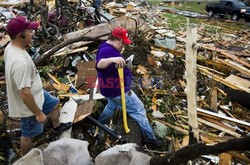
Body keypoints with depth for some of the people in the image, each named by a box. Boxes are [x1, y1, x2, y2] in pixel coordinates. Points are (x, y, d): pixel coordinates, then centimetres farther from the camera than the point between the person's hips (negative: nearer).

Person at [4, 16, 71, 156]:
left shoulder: (10, 47, -7)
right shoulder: (20, 62, -39)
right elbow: (24, 93, -35)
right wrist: (38, 113, -23)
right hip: (28, 106, -9)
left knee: (54, 103, 30)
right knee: (28, 135, 15)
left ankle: (57, 126, 58)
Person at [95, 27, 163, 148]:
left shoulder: (108, 48, 7)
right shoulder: (106, 50, -27)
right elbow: (99, 64, -48)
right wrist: (112, 59, -64)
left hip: (113, 89, 11)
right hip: (118, 91, -11)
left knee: (112, 106, 35)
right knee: (139, 110, 0)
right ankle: (150, 138, 10)